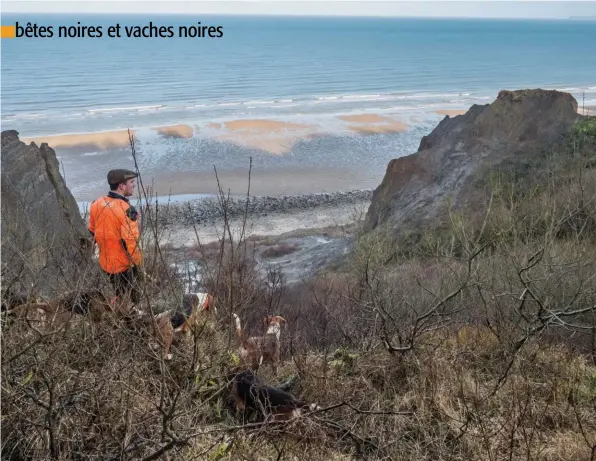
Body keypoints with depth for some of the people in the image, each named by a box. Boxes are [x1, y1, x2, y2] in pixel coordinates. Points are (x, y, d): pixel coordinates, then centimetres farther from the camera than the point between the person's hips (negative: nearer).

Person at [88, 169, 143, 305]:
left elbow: (92, 232, 9)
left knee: (119, 297, 25)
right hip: (125, 265, -7)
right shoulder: (127, 210, -25)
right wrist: (137, 264, -15)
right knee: (132, 301, 10)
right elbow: (130, 241, -26)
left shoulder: (96, 204, -2)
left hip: (106, 263, 7)